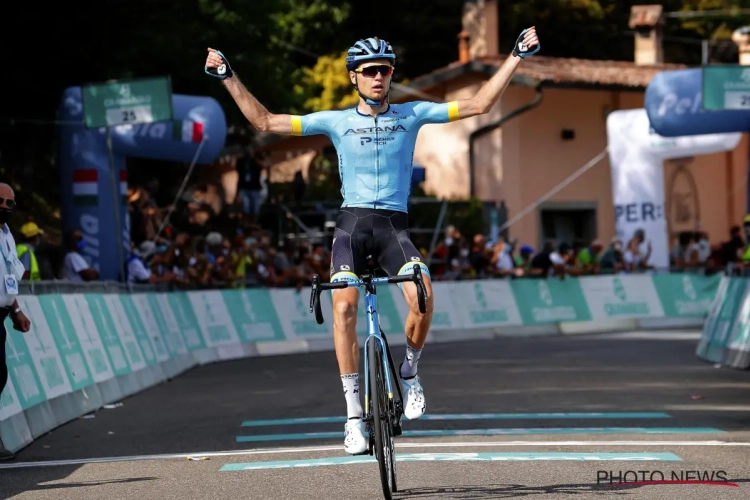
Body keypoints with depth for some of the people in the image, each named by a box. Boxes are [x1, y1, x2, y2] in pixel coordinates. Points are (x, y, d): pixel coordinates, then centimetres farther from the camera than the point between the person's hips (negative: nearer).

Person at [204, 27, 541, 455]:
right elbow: (265, 122, 8)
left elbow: (479, 104, 8)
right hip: (352, 223, 0)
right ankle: (354, 413, -14)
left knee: (423, 299, -26)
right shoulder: (336, 122, 8)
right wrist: (228, 77, 4)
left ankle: (410, 372, 4)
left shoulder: (412, 115, 9)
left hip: (395, 225, 0)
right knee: (344, 308, -22)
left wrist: (517, 57, 5)